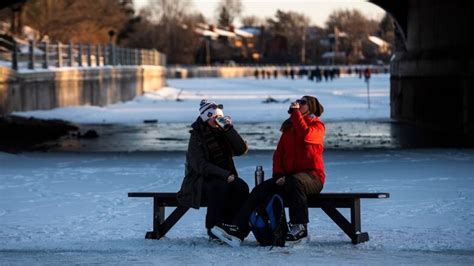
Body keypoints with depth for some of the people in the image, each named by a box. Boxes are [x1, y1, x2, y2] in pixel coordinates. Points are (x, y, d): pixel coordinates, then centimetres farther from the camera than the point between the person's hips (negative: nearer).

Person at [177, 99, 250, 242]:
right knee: (219, 187, -36)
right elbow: (200, 165, -16)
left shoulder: (223, 133, 10)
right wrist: (225, 175, -25)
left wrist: (229, 129, -13)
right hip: (201, 180, -4)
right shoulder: (197, 137, -5)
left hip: (224, 178, 4)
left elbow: (242, 149, -3)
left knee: (241, 187, -26)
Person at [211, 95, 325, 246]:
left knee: (294, 181, -41)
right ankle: (238, 229, -27)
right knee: (260, 190, -17)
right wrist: (278, 175, -2)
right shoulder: (288, 127, 21)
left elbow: (305, 135, -23)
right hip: (289, 176, 6)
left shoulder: (317, 125, 2)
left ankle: (300, 227, -37)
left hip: (312, 176, -6)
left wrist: (296, 112, -11)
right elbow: (279, 154, 16)